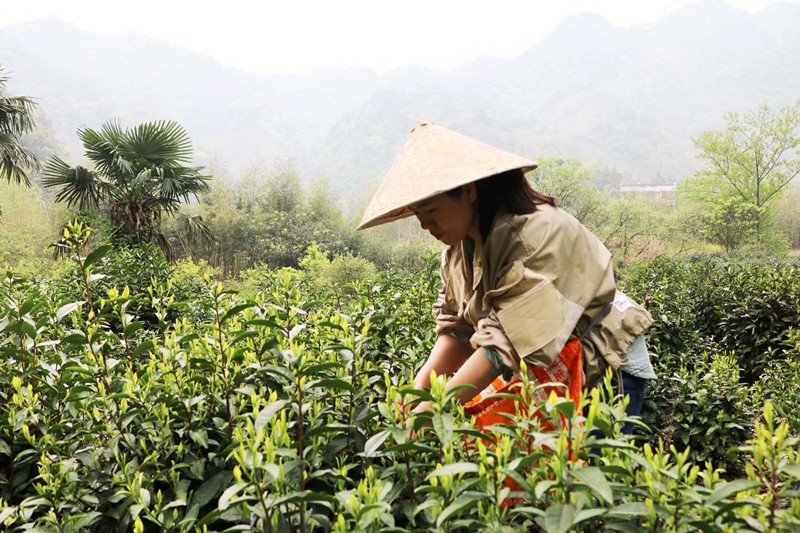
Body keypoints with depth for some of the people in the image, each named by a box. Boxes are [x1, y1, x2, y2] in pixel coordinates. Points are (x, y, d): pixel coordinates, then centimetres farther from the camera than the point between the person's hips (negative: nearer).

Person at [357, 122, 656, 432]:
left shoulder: (537, 234, -29)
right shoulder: (461, 245, -1)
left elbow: (509, 339, -35)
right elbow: (457, 325, -1)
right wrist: (423, 382, -18)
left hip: (607, 367, -7)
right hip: (547, 370, 7)